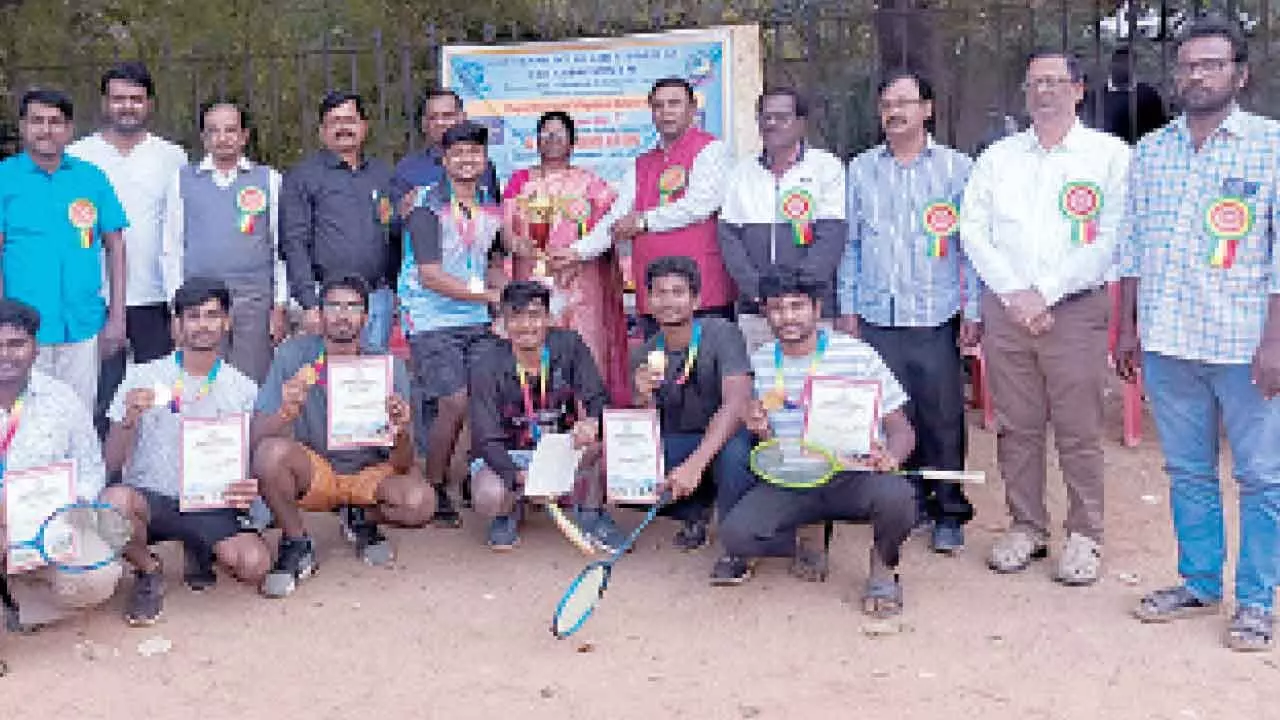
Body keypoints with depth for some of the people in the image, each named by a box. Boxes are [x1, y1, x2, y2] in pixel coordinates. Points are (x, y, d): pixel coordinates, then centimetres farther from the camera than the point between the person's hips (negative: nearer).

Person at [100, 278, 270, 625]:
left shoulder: (243, 390, 6)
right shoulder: (143, 378, 2)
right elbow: (112, 462, 1)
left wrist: (253, 488, -15)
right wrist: (130, 419, -19)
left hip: (210, 505, 1)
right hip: (149, 498, -1)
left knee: (255, 564, -26)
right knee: (114, 500, -36)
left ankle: (200, 551, 11)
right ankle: (148, 572, -3)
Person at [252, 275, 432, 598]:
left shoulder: (388, 366, -12)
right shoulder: (293, 355, -14)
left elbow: (401, 466, -14)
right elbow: (257, 437, -20)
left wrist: (401, 433, -37)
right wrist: (286, 412, -41)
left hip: (369, 473, 1)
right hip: (311, 472, -1)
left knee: (419, 502, -28)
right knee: (271, 452, -32)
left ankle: (362, 519, 9)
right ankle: (296, 545, -5)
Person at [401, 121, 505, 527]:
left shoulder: (491, 209, 11)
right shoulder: (428, 209, -8)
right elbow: (430, 276, -15)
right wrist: (488, 294, -17)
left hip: (479, 322, 6)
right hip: (432, 321, -5)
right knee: (455, 402, -13)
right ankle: (435, 489, 6)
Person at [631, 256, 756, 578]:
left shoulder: (721, 334, -16)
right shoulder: (647, 353, 0)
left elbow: (737, 404, -30)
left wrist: (695, 463, -41)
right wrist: (644, 397, -24)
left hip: (725, 438, -5)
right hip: (677, 446, 5)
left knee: (734, 448, -40)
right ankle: (695, 512, 8)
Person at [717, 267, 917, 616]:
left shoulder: (857, 355, -6)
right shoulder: (759, 362, 4)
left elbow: (901, 430, -3)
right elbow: (768, 447, 11)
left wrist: (890, 457, -26)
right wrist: (760, 431, -14)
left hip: (853, 477, -2)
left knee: (896, 496, -35)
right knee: (735, 534, -23)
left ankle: (882, 565, 1)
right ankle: (799, 550, 12)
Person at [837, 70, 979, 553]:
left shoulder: (956, 168, 4)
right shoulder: (860, 170, 11)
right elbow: (850, 244, 13)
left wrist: (973, 311, -1)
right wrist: (847, 307, 9)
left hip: (937, 318, -2)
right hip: (877, 318, 2)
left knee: (943, 418, 0)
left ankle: (950, 513, 12)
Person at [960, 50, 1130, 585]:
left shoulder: (1109, 155, 3)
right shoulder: (998, 156, 12)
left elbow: (1111, 240, -6)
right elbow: (973, 229, 5)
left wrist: (1044, 295, -12)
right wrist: (1013, 294, -7)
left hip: (1077, 310, -3)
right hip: (1006, 310, 3)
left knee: (1079, 430, 0)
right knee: (1016, 426, 7)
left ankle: (1084, 536, 11)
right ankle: (1026, 527, 19)